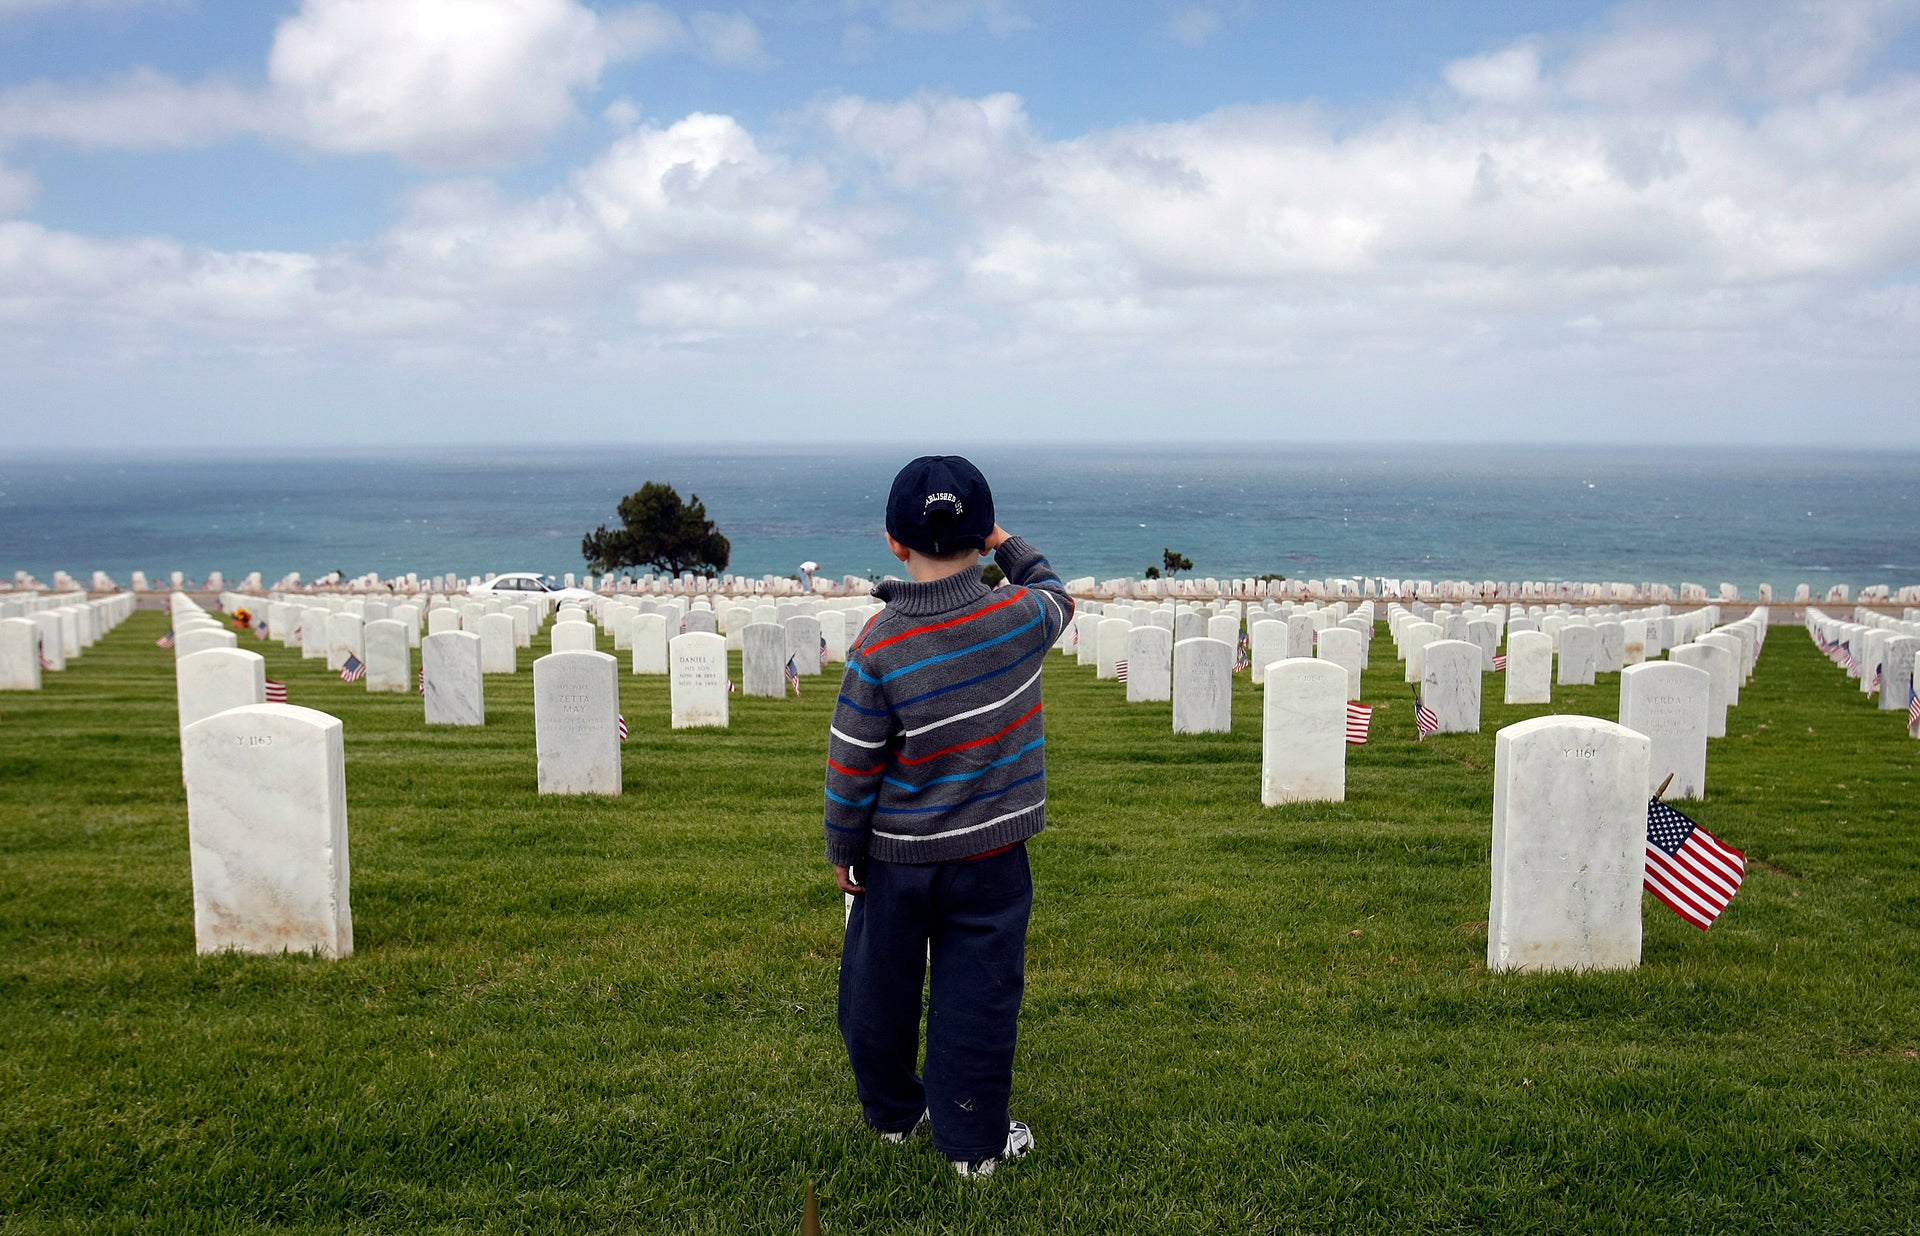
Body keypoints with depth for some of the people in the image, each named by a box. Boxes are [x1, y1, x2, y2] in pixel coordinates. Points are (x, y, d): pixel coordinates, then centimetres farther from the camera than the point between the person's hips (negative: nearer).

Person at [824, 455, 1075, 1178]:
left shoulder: (878, 649, -16)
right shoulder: (1021, 617, -13)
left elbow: (851, 766, -10)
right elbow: (1057, 598, 13)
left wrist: (842, 848, 3)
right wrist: (1010, 548, 25)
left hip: (894, 856, 0)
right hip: (989, 856, 0)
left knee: (879, 991, 19)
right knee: (976, 997, 10)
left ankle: (893, 1111, 38)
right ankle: (974, 1141, 19)